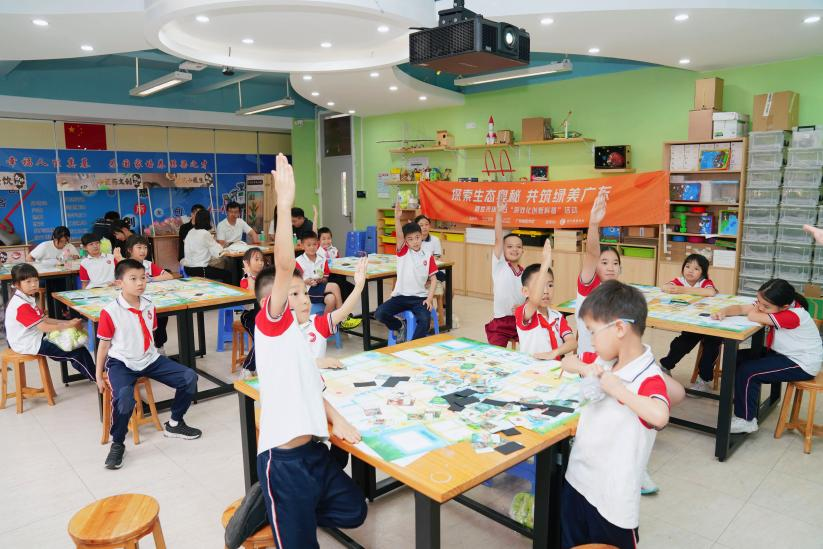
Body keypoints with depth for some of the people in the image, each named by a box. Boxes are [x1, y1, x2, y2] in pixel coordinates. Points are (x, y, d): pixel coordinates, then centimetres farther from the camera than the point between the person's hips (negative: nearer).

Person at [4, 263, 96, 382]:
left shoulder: (27, 299, 8)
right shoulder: (22, 305, -24)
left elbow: (44, 319, 6)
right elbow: (43, 327, -26)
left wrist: (68, 322, -4)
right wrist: (68, 326, -21)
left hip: (35, 338, 10)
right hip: (30, 345, -10)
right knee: (77, 351, -10)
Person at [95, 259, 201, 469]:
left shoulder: (149, 306, 3)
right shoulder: (110, 311, -12)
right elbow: (104, 344, -4)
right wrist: (99, 375, -1)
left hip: (149, 359, 6)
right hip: (121, 363, -6)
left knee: (189, 377, -6)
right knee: (124, 397, -35)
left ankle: (174, 424, 16)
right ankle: (117, 443, -6)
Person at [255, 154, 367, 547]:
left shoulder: (297, 340, 15)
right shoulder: (271, 325, -9)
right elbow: (284, 266, -24)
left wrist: (337, 420, -1)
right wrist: (284, 205, -30)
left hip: (314, 452, 8)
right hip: (284, 461, -8)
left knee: (354, 512, 21)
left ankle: (274, 510, 32)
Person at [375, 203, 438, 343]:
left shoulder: (428, 256, 4)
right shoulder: (403, 251, 2)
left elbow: (432, 279, 6)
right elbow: (399, 237, -18)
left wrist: (430, 298, -8)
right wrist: (397, 219, -36)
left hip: (419, 297, 0)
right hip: (400, 295, 1)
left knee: (425, 320, -28)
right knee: (379, 313, -20)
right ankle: (400, 327, 10)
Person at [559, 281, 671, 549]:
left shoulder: (649, 379, -23)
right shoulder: (605, 361, 0)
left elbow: (659, 416, -44)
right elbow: (568, 362, 16)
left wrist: (615, 387, -35)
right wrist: (586, 369, -2)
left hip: (612, 497, -7)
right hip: (576, 480, 7)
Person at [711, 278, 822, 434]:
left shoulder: (793, 316, -30)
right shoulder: (773, 307, -5)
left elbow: (753, 316, -35)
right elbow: (741, 309, -8)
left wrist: (756, 309, -13)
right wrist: (724, 312, -28)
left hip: (802, 364, -9)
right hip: (783, 354, 9)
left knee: (746, 372, -19)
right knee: (738, 359, 3)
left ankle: (746, 420, -4)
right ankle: (749, 408, 19)